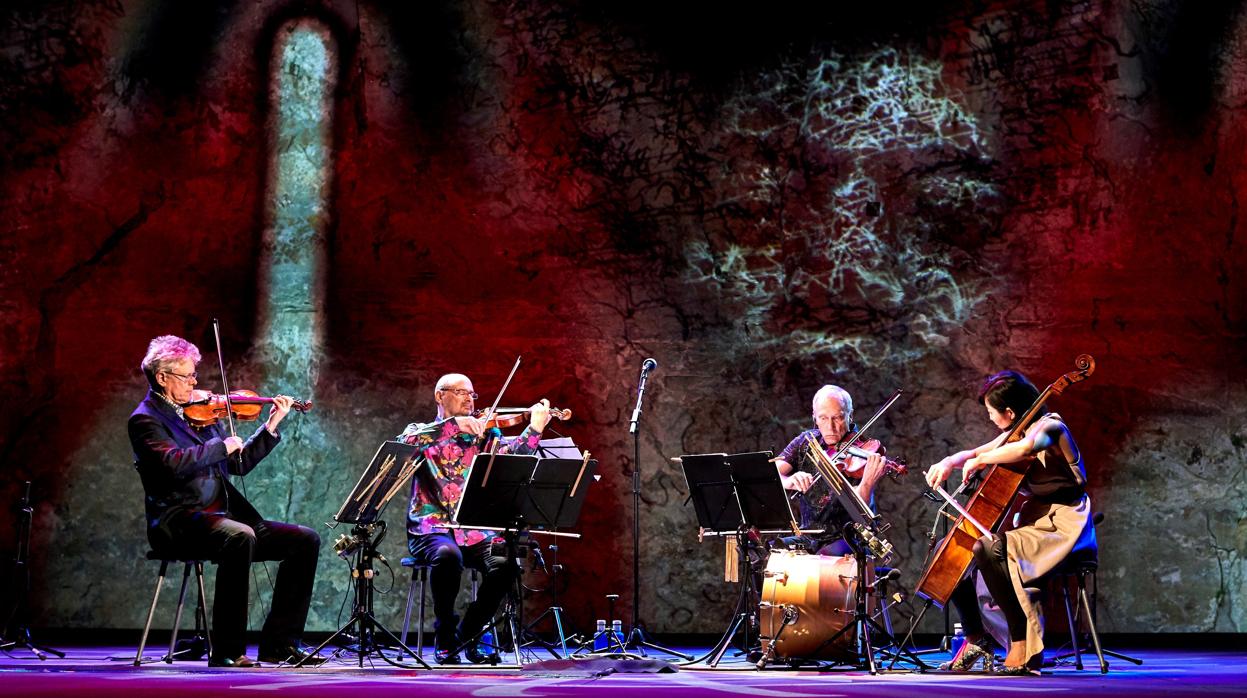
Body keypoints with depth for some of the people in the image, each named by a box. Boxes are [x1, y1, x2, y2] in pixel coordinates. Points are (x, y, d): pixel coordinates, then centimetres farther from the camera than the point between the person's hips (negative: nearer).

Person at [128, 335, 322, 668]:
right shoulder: (145, 419, -3)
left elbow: (239, 464, 19)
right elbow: (173, 463, -23)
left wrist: (271, 426, 11)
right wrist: (223, 445, -15)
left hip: (223, 518, 8)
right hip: (180, 522, -8)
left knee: (305, 540, -4)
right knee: (240, 537, -37)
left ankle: (279, 643, -2)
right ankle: (227, 651, -28)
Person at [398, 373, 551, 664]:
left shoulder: (481, 435, 17)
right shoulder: (420, 431, 10)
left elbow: (513, 452, -2)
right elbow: (407, 442, -15)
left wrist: (534, 429, -19)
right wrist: (455, 424, -23)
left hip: (473, 531, 3)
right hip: (431, 529, -3)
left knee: (506, 564, -26)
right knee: (448, 555, -36)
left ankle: (466, 636, -4)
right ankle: (444, 639, -13)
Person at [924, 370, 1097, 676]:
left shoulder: (1050, 426, -15)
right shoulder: (1015, 432, 12)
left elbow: (1025, 448, -39)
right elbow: (974, 454, 20)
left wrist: (981, 460, -24)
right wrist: (950, 462, -2)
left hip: (1060, 524, -10)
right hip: (1030, 519, 10)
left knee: (988, 550, -35)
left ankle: (1023, 645, -27)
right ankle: (976, 638, 11)